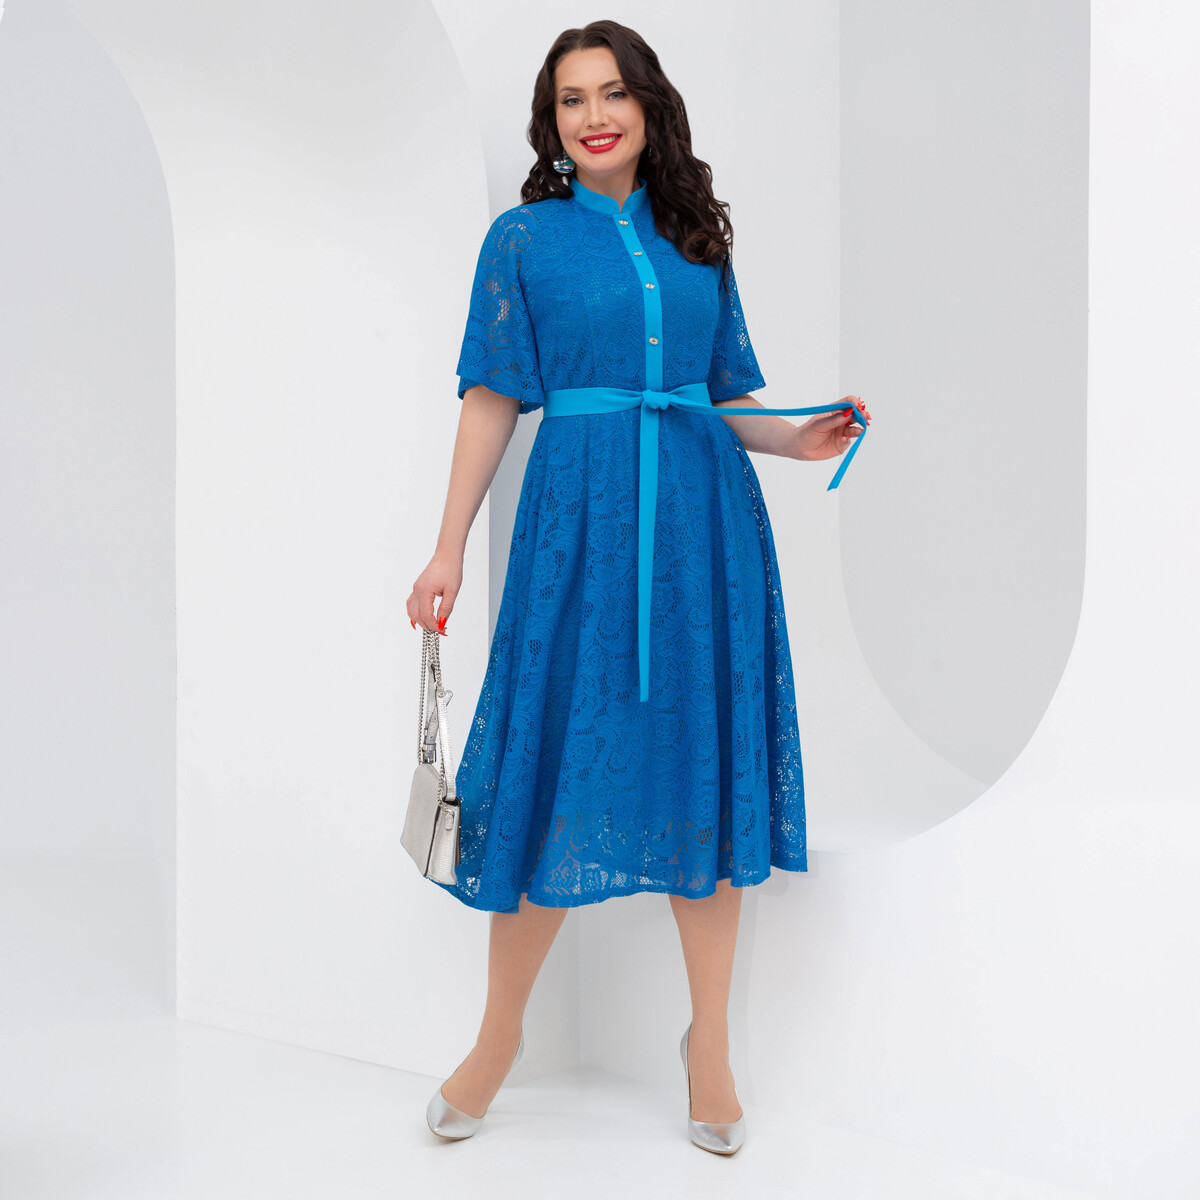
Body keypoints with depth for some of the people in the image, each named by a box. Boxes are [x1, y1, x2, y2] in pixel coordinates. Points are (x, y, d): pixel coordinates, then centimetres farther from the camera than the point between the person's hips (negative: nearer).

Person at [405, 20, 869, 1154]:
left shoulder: (697, 237, 14)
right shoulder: (525, 236, 5)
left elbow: (723, 396, 16)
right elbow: (492, 398, 1)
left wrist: (797, 439, -3)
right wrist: (448, 548, -5)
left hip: (704, 516, 3)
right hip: (581, 516, -3)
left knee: (704, 762, 5)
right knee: (560, 763, -1)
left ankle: (710, 1040, 18)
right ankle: (500, 1034, 17)